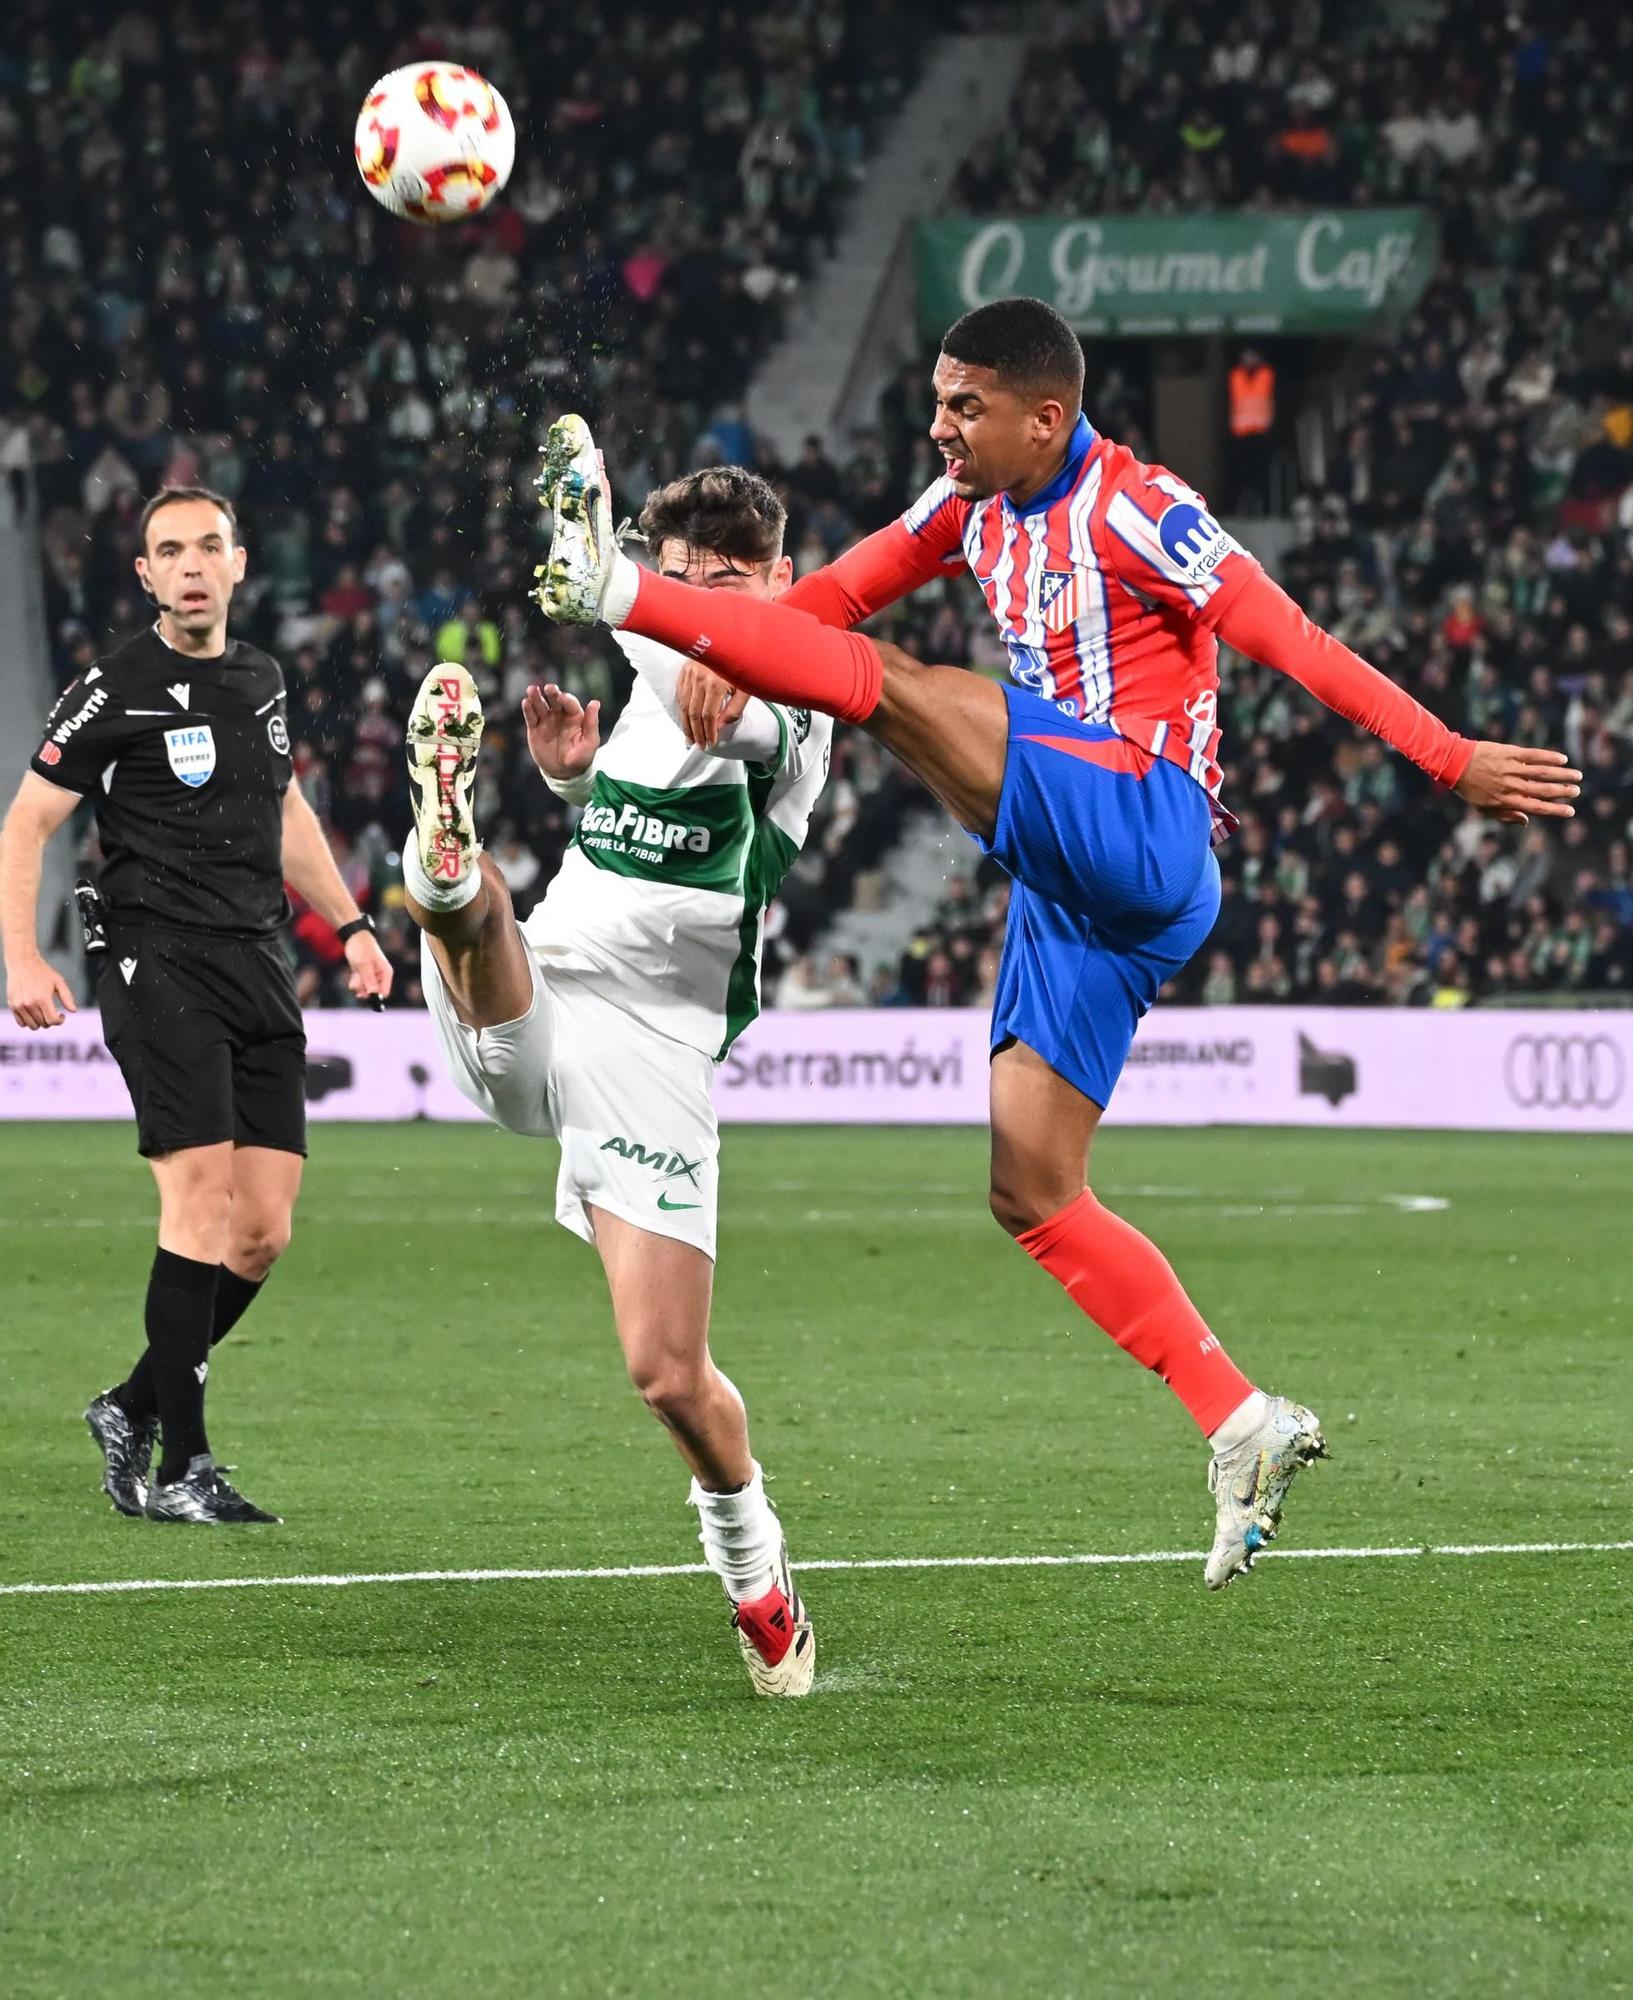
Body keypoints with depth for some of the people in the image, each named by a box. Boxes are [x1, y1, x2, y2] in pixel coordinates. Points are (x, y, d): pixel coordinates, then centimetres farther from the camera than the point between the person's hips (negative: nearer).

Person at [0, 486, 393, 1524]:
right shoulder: (117, 689, -4)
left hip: (261, 970, 7)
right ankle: (181, 1468, -14)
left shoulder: (260, 679, 15)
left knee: (263, 1233, 2)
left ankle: (134, 1407, 20)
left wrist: (350, 923, 28)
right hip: (160, 962, -7)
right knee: (202, 1199, -17)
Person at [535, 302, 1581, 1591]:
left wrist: (1454, 761, -15)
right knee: (1033, 1196, 3)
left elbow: (1295, 644, -12)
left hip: (1140, 824, -9)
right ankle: (1245, 1430, 2)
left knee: (898, 687, -23)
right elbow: (841, 593, 21)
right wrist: (723, 654, 2)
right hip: (1074, 894, 9)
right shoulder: (973, 505, 15)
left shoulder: (1135, 514, -8)